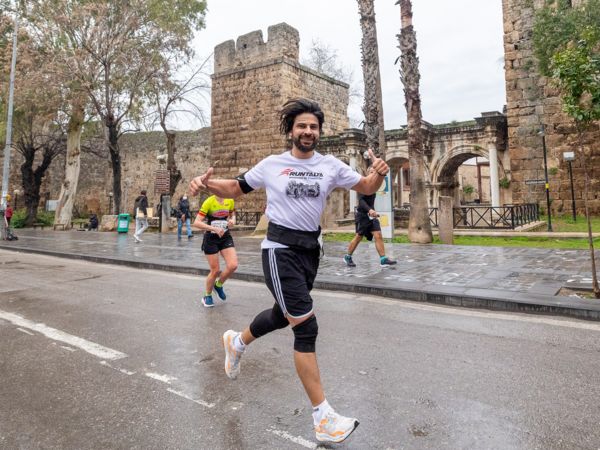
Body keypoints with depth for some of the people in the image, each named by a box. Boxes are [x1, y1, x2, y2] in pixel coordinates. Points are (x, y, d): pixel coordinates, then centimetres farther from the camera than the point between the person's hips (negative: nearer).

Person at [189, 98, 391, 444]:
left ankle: (237, 342, 52)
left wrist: (379, 173, -16)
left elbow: (366, 188, 7)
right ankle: (324, 418, -2)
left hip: (311, 249, 5)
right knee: (307, 327, -12)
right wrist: (207, 183, -11)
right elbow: (236, 188, 9)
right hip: (281, 249, -5)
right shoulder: (272, 165, -2)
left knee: (283, 315, 22)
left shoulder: (331, 165, 4)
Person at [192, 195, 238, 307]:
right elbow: (196, 223, -20)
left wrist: (232, 220, -5)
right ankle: (207, 296, 27)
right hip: (211, 239, -4)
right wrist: (214, 228, -30)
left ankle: (219, 285, 18)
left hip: (225, 237, 4)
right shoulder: (209, 202, -16)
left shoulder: (230, 201, -1)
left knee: (233, 265, -13)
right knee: (215, 270, 0)